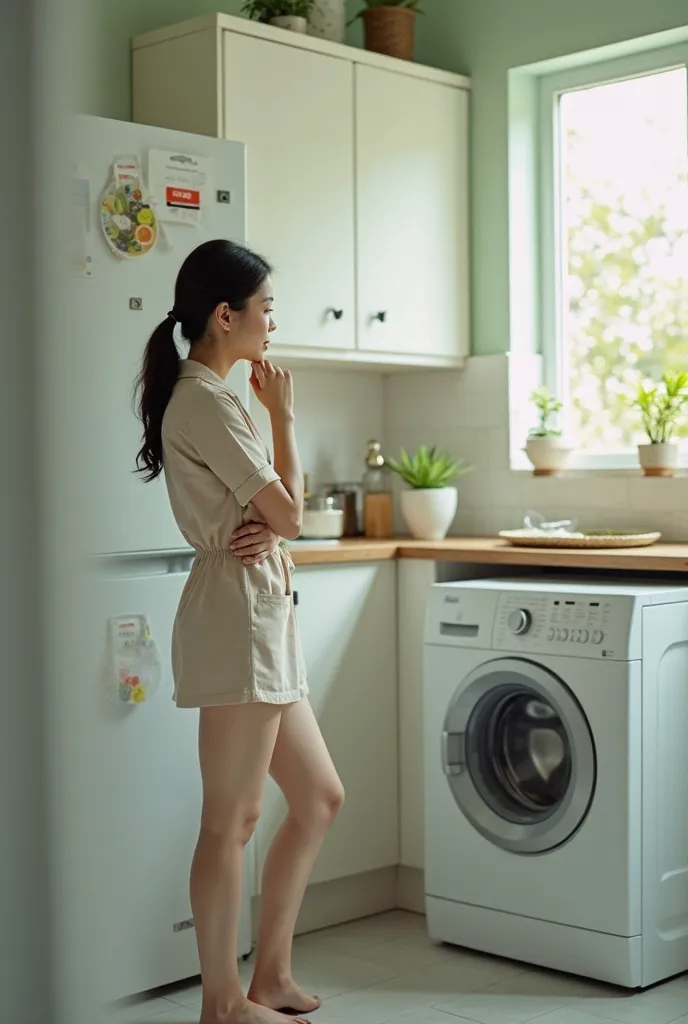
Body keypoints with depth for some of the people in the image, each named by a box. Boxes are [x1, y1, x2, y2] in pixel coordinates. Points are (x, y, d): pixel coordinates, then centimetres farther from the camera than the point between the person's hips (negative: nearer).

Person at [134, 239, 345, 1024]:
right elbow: (289, 513, -13)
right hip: (237, 616, -10)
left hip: (263, 618, 10)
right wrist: (282, 413, -1)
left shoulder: (205, 396, 19)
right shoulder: (205, 401, -13)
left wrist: (266, 534, -5)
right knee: (232, 820, -1)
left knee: (319, 798, 14)